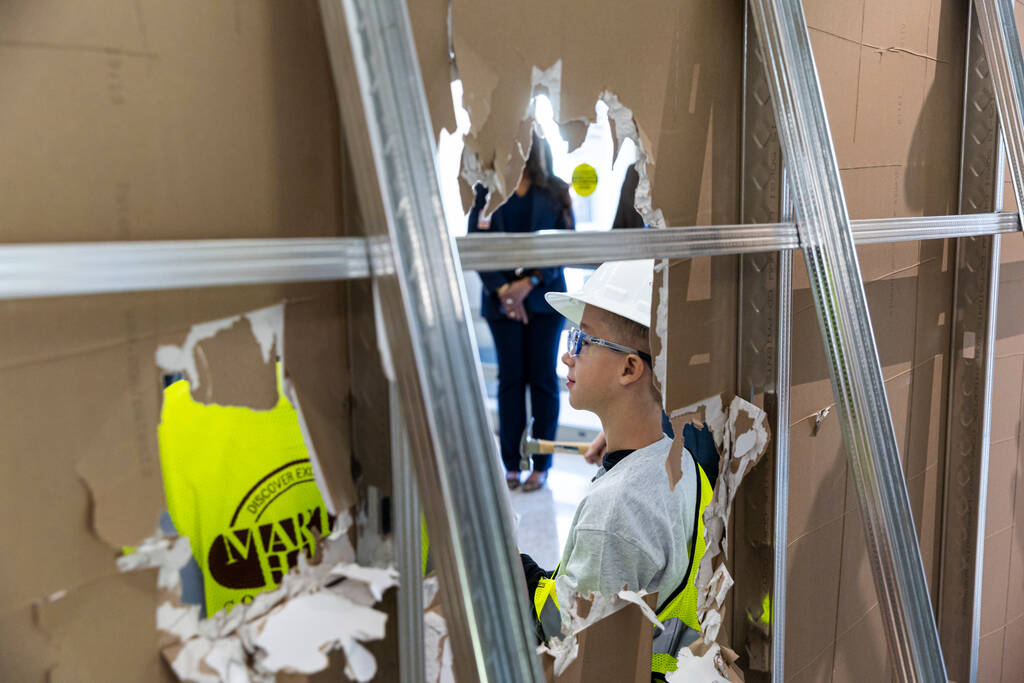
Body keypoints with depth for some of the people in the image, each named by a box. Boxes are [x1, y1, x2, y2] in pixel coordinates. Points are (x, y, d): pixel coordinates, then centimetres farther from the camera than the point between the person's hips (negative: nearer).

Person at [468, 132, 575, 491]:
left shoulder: (554, 191, 4)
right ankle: (511, 464, 13)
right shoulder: (487, 190, 5)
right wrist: (503, 290, -11)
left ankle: (541, 465, 12)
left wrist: (531, 282, -12)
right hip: (502, 299, 1)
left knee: (543, 378, 3)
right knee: (510, 378, 4)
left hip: (543, 297, -1)